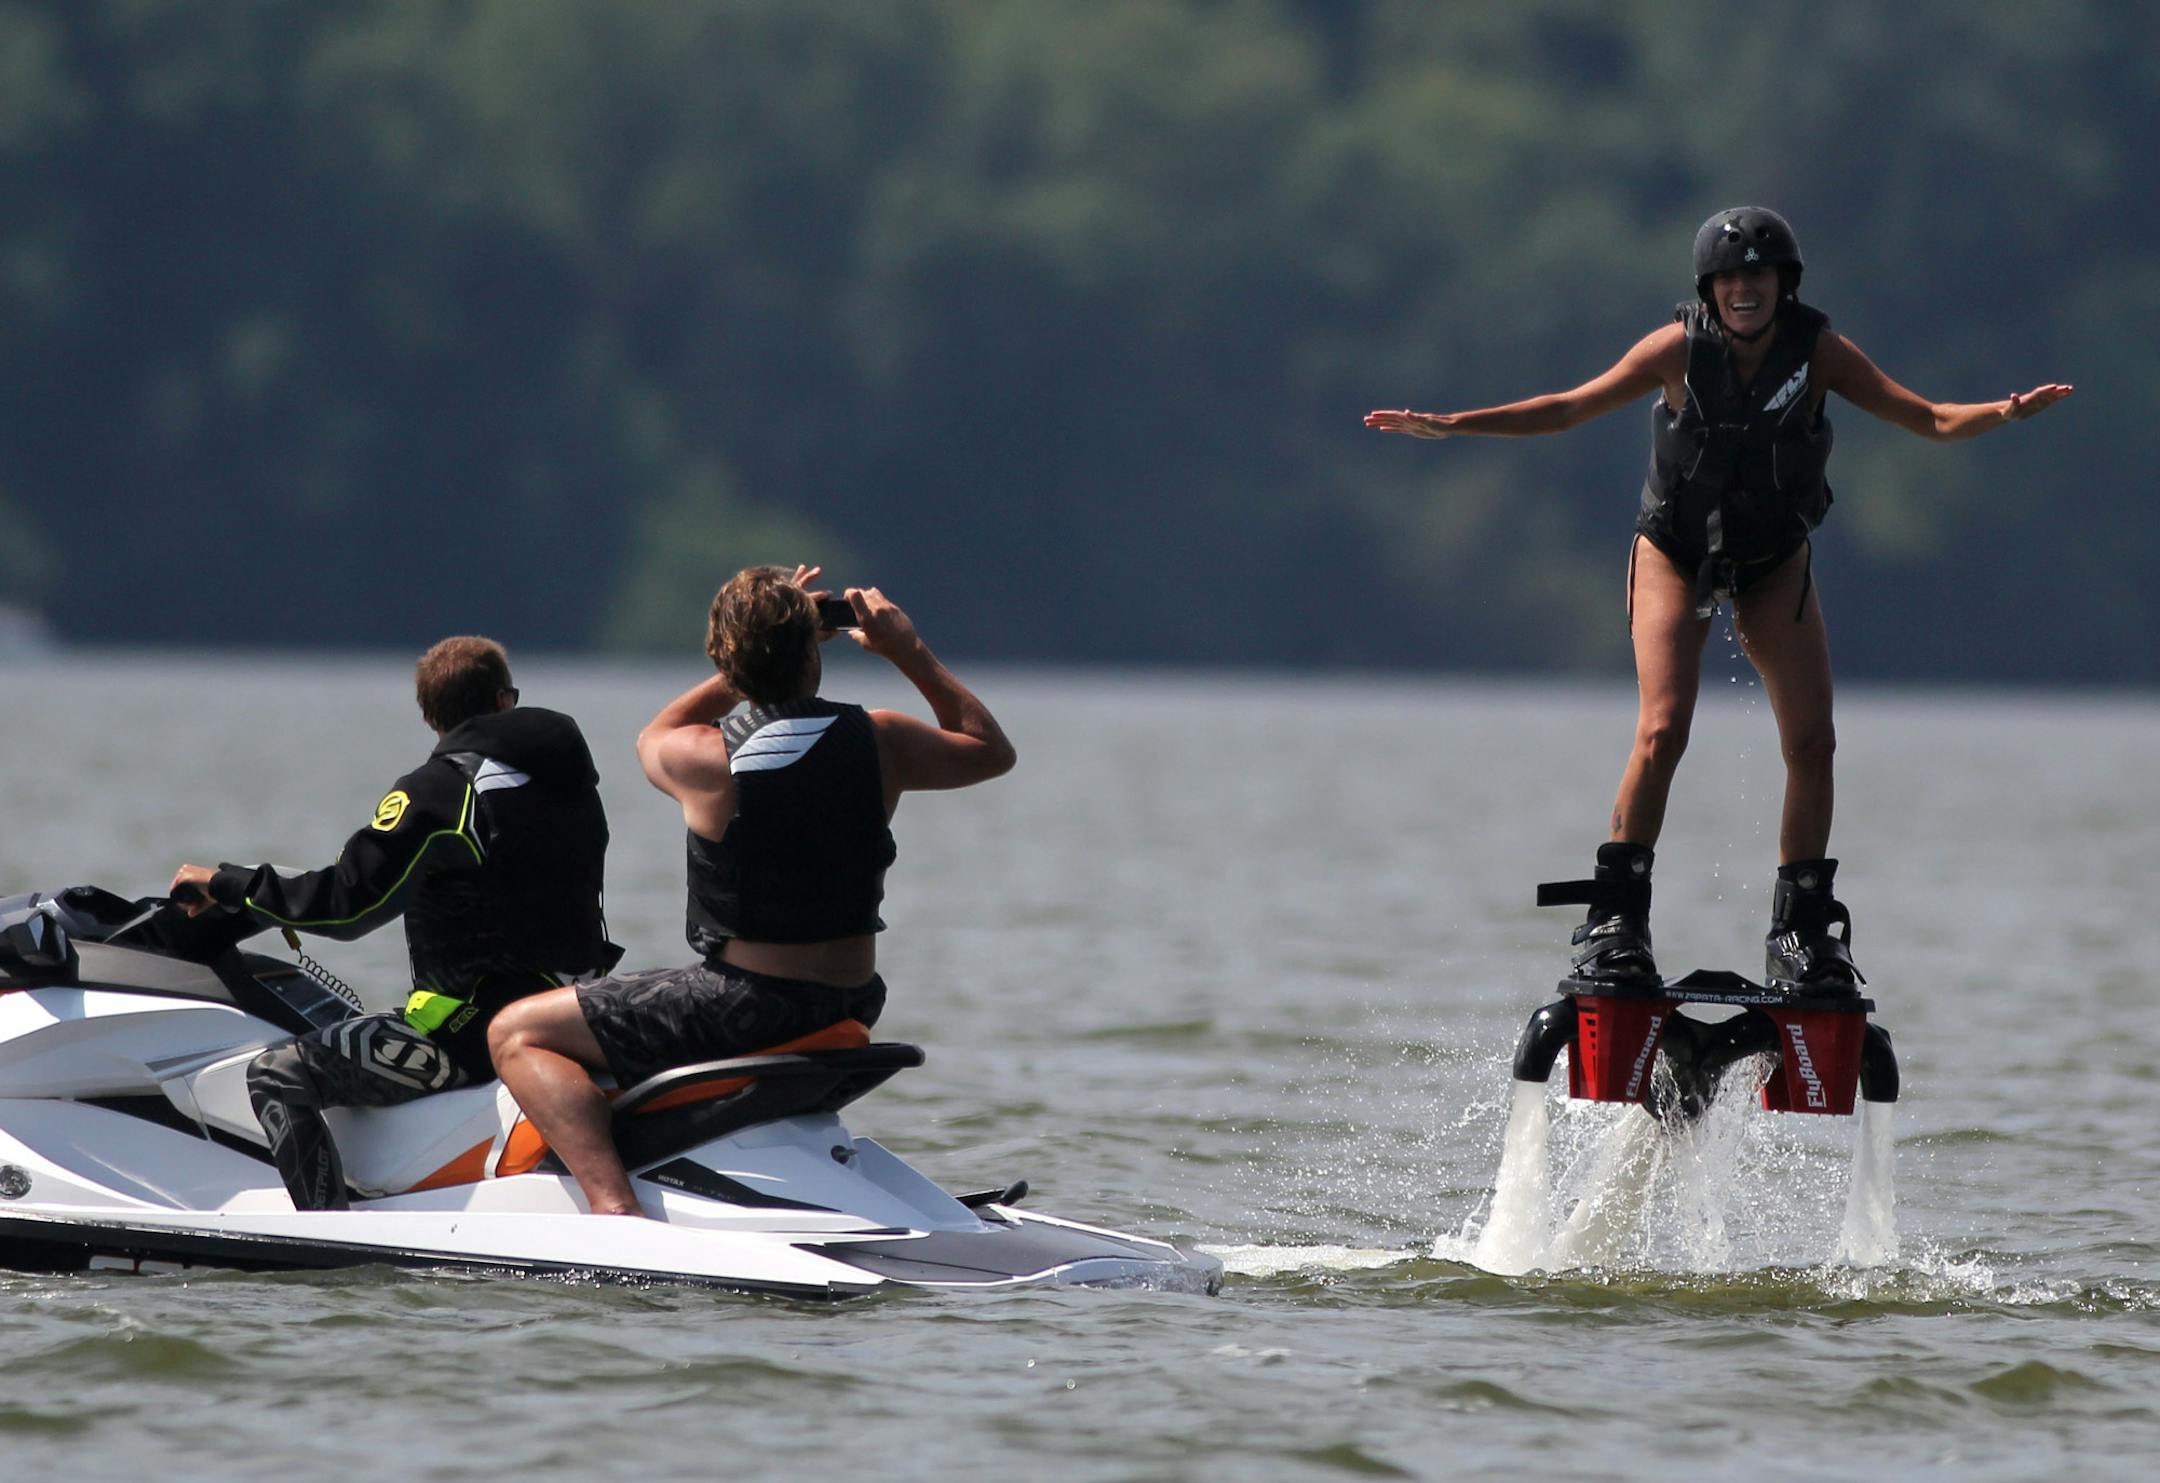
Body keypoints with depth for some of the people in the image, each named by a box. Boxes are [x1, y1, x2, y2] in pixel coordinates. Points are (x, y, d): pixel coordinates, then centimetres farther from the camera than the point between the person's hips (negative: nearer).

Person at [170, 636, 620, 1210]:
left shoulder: (439, 790, -11)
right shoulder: (571, 777, 11)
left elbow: (349, 902, -13)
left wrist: (230, 886, -1)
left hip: (479, 1024, -8)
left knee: (277, 1076, -5)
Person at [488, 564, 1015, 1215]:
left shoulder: (705, 758, -13)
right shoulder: (880, 742, -5)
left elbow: (653, 739, 13)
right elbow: (992, 750, 15)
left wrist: (760, 651, 15)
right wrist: (910, 651, 16)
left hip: (747, 1008, -5)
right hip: (852, 1008, 5)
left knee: (516, 1034, 2)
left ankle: (613, 1203, -18)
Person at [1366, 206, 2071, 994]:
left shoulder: (1819, 351, -15)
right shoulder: (1680, 347, -17)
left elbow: (1929, 418, -15)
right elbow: (1569, 408, -9)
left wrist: (2001, 413, -35)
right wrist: (1448, 425, -15)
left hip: (1774, 564, 2)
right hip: (1675, 552, -2)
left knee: (1811, 741, -8)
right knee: (1662, 729, -20)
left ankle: (1801, 927, 3)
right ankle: (1616, 914, -11)